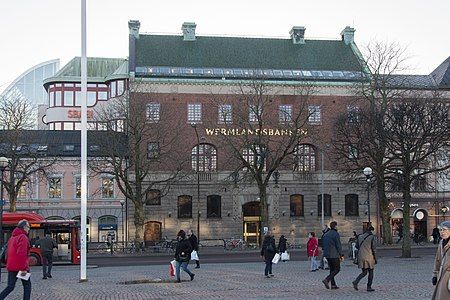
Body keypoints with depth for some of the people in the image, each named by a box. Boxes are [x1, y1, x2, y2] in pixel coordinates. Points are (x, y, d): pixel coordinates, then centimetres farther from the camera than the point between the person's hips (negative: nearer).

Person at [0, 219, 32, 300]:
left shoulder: (12, 238, 16)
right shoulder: (23, 237, -13)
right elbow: (22, 254, -22)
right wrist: (23, 268, -22)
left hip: (11, 267, 7)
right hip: (20, 267, -7)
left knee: (10, 287, 7)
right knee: (27, 285, 7)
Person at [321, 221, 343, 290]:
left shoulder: (326, 235, 13)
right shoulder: (336, 234, -11)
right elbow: (338, 245, -13)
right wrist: (341, 255, -5)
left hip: (327, 254, 8)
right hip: (334, 255, -8)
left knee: (332, 269, 12)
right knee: (337, 269, 0)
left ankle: (333, 285, 10)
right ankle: (327, 280, -16)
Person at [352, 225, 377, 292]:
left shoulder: (360, 237, 8)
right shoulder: (372, 237, -7)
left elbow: (357, 246, 12)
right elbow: (373, 249, -8)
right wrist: (375, 258, -2)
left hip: (361, 257, 5)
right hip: (369, 257, -5)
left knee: (364, 272, 13)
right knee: (370, 272, 9)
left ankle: (356, 281, -11)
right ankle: (369, 287, 6)